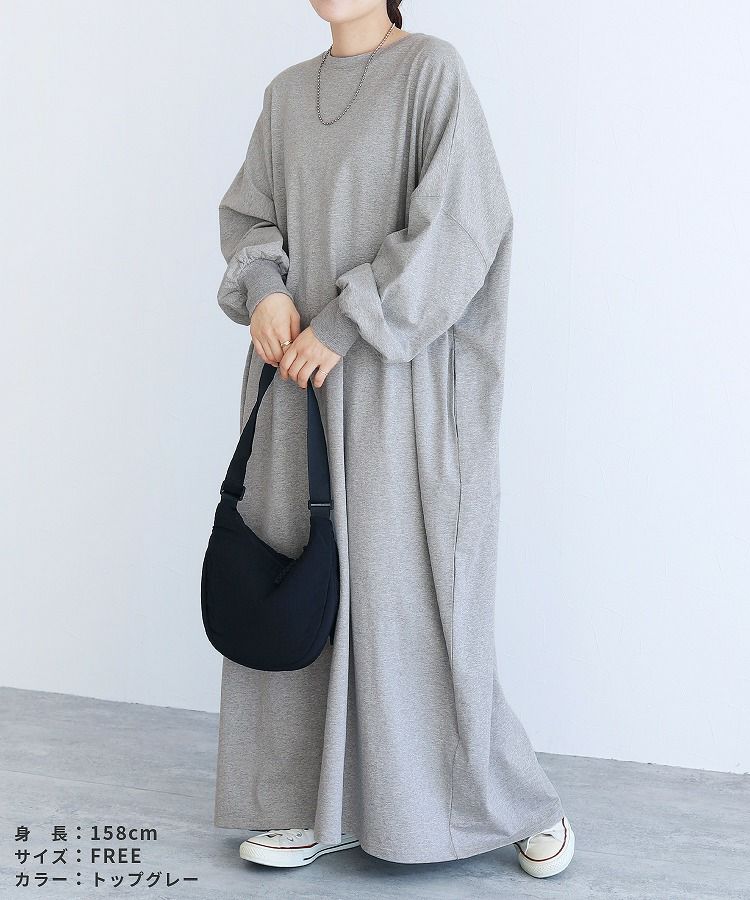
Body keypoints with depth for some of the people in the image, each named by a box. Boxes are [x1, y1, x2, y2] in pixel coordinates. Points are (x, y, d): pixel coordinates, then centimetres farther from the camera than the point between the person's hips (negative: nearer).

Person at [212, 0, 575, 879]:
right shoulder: (288, 93, 14)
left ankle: (515, 797, 15)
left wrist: (347, 324, -18)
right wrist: (264, 289, -7)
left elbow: (460, 221, -15)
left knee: (404, 584, -5)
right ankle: (324, 805, 18)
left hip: (394, 378, -6)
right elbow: (248, 214, 15)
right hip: (300, 377, 6)